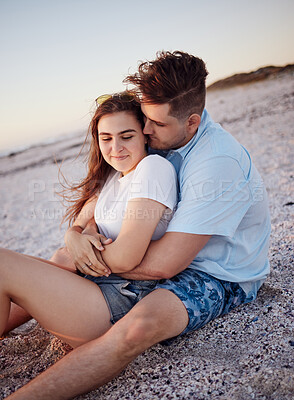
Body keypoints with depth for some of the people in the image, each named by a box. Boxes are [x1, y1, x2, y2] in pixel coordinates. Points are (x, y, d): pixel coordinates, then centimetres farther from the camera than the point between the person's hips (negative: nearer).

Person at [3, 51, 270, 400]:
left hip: (222, 279, -8)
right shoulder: (162, 140, -4)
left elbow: (162, 264, -30)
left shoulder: (218, 164, -29)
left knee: (140, 325, -39)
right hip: (177, 254, 9)